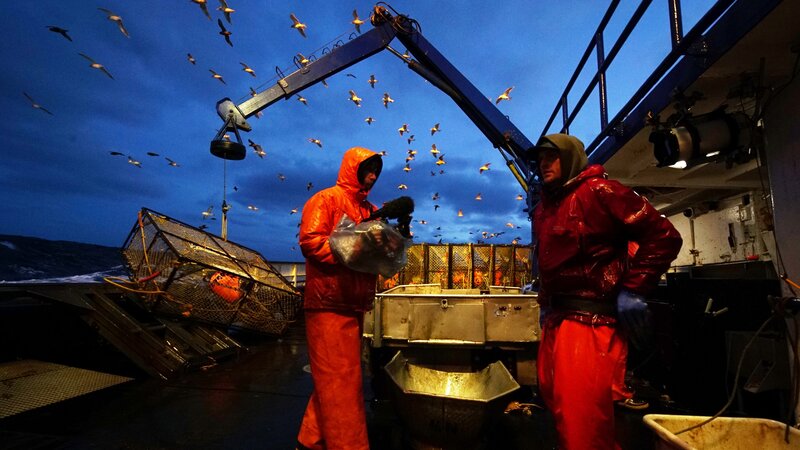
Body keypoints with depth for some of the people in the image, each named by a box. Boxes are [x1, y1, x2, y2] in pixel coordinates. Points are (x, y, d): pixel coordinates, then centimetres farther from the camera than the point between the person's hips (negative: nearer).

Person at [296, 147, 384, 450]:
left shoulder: (369, 209, 19)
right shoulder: (326, 199, -4)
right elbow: (310, 241, -15)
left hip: (355, 305, 8)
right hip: (330, 304, -8)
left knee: (333, 379, 16)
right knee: (341, 379, -2)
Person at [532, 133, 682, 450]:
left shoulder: (597, 191, -6)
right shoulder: (543, 209, 17)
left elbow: (664, 236, -9)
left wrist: (633, 290, -13)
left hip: (592, 320, -8)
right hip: (555, 321, 9)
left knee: (583, 425, -5)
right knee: (561, 412, 19)